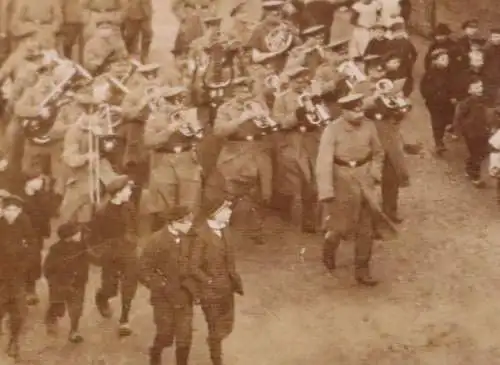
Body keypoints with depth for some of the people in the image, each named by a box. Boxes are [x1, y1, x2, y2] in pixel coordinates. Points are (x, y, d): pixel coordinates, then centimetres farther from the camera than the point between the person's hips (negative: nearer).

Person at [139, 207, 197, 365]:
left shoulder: (190, 239, -6)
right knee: (165, 336, 6)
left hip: (184, 296, 3)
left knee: (184, 337, 1)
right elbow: (144, 270, -14)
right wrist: (164, 287, -18)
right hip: (164, 297, -3)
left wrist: (193, 285, -3)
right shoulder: (157, 241, -16)